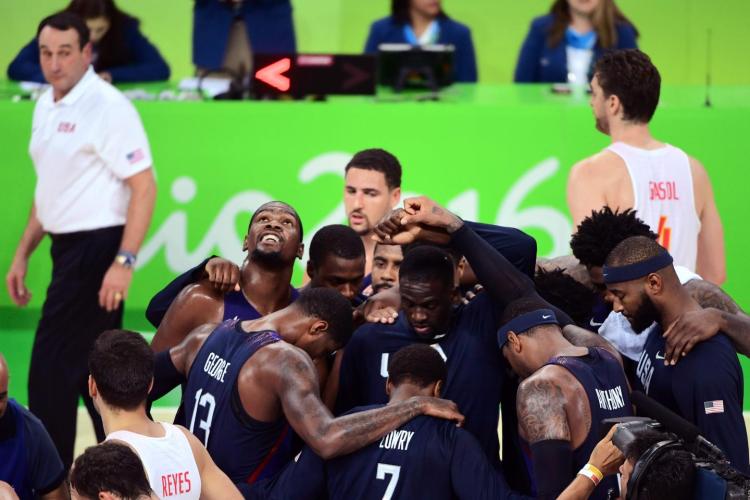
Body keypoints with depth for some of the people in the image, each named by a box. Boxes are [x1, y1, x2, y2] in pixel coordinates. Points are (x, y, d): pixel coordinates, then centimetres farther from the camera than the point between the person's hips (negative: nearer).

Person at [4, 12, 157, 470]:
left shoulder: (107, 107, -15)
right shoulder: (46, 106, 11)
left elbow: (144, 187, -18)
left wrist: (124, 262, -23)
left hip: (98, 247, -9)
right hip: (70, 247, 9)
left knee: (52, 371, -8)